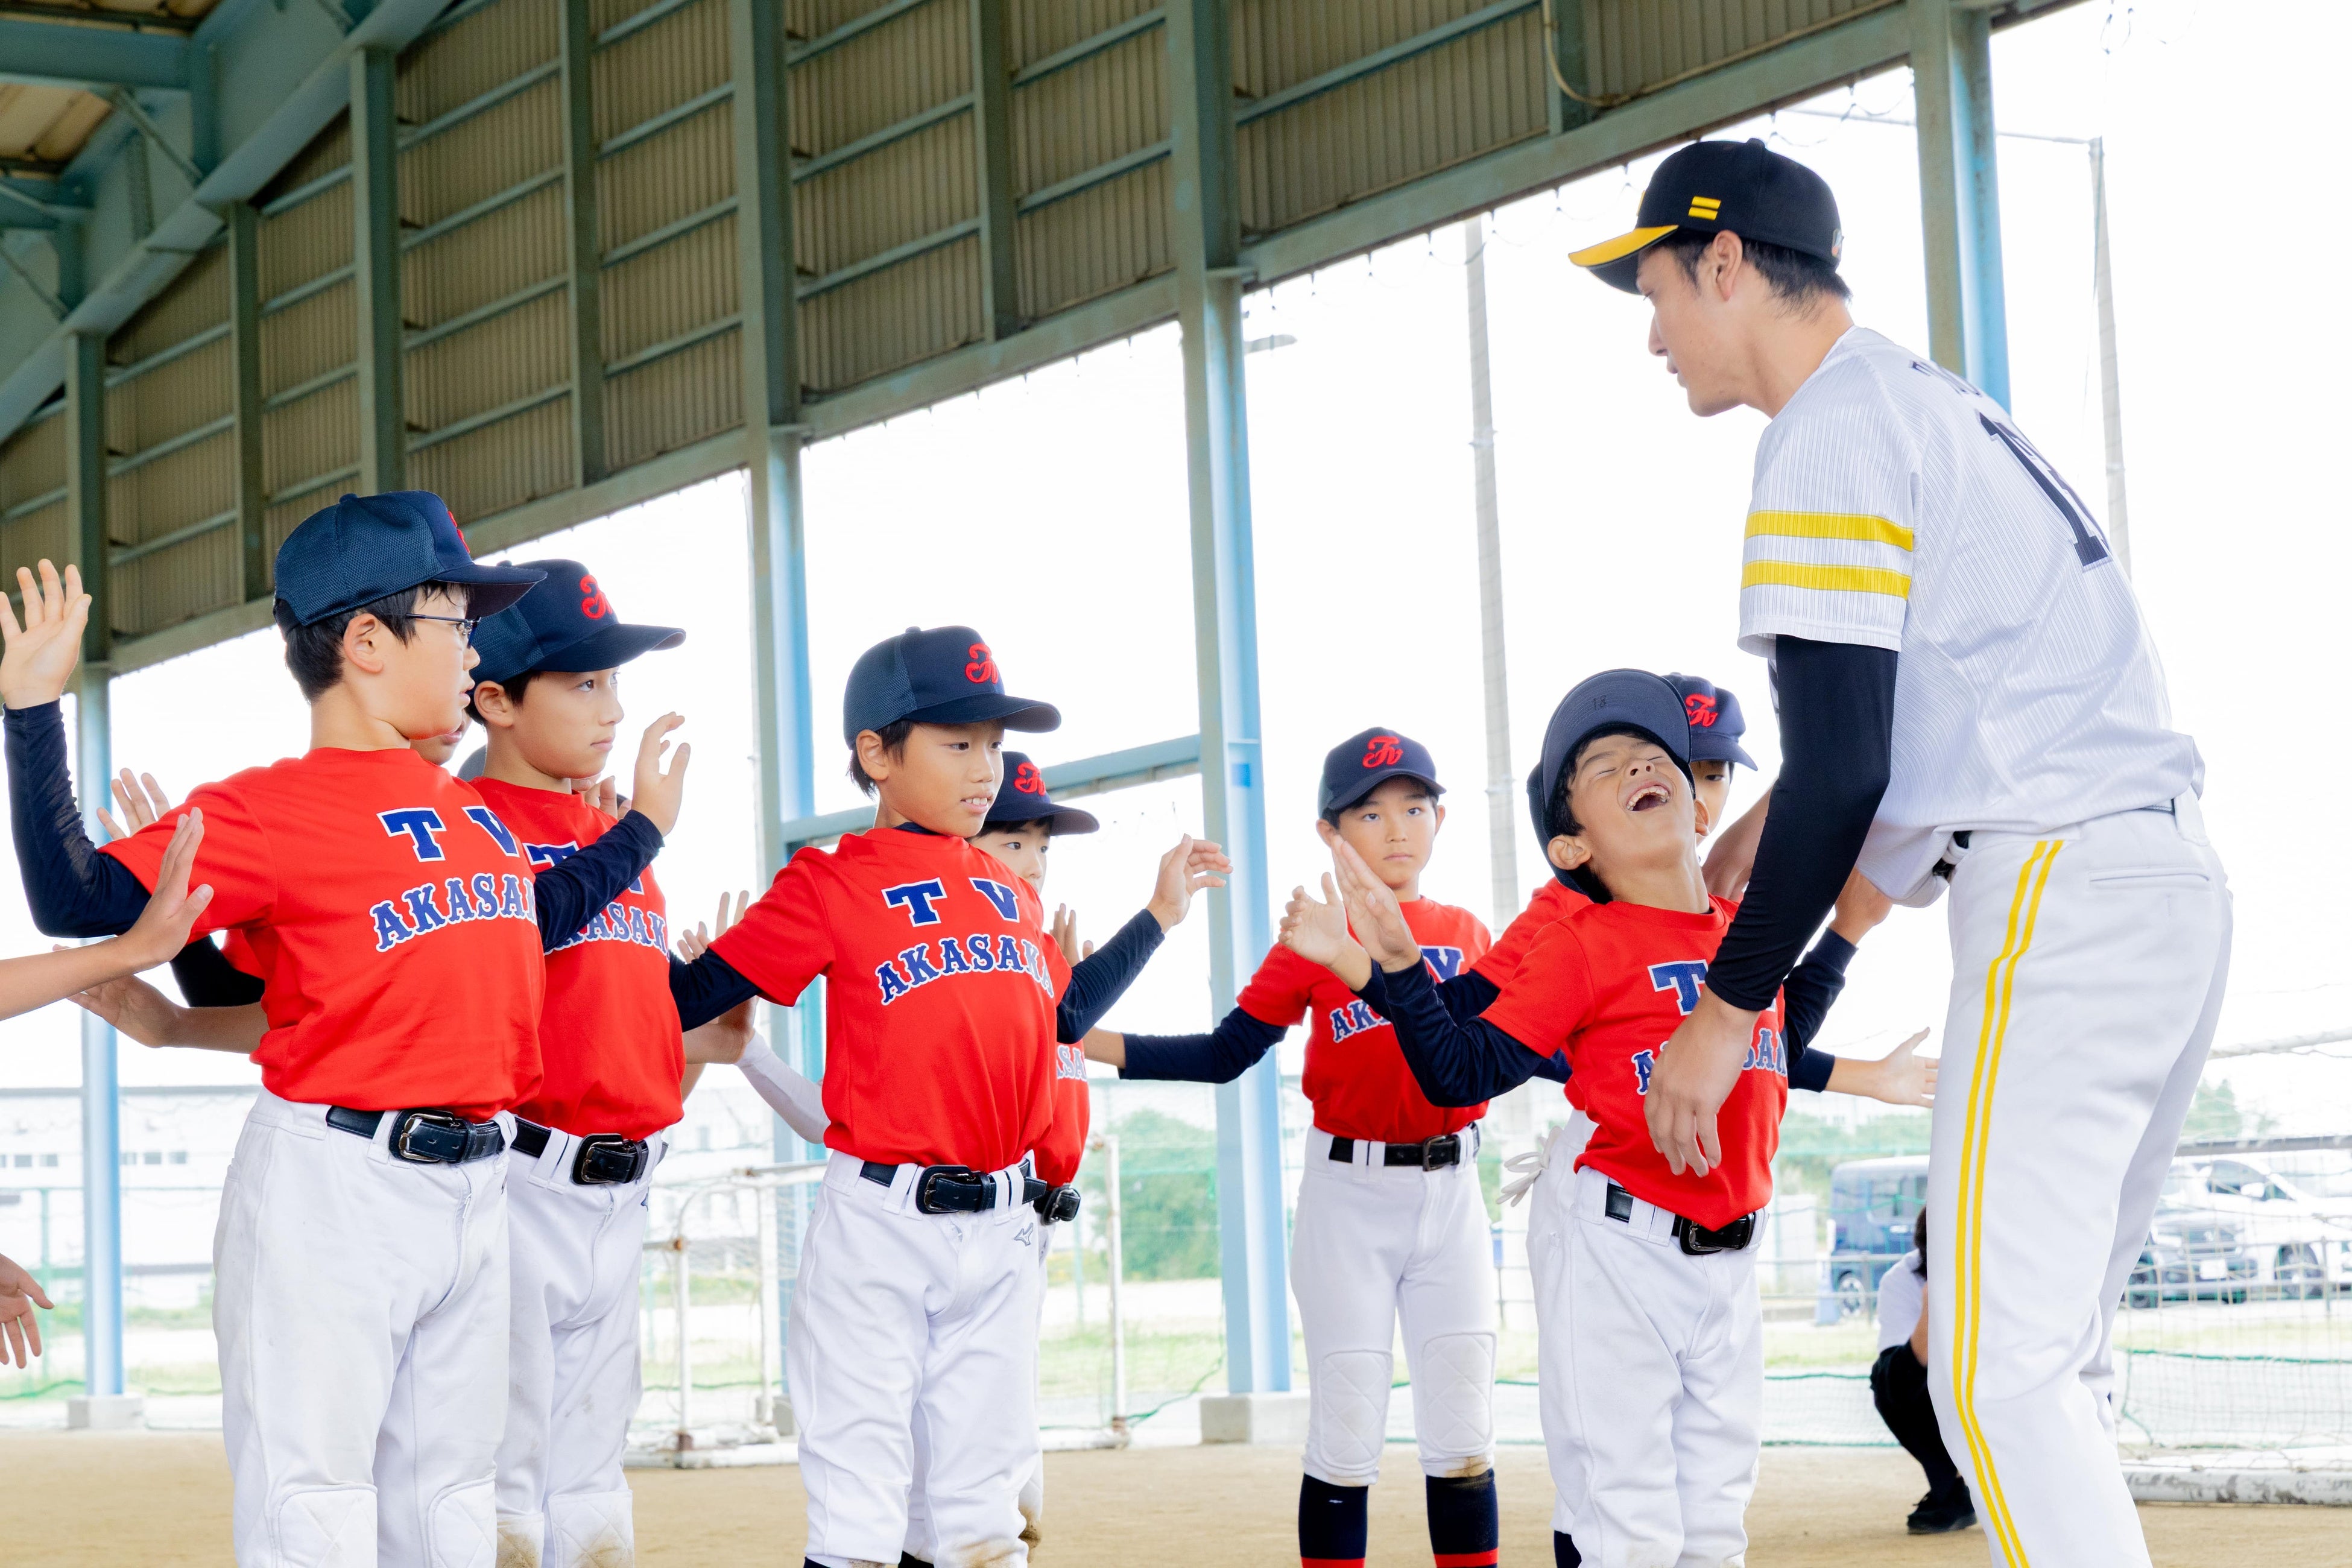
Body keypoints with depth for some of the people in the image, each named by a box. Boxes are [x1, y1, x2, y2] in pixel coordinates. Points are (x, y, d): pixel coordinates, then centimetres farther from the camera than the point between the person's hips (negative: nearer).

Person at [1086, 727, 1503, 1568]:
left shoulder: (1467, 933, 8)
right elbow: (1226, 1054, -3)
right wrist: (1097, 1041, -13)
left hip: (1451, 1192, 3)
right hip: (1349, 1195, -3)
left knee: (1463, 1436, 4)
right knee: (1347, 1436, 0)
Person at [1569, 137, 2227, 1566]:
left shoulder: (1832, 434, -6)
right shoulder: (1946, 405, 24)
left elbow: (1841, 767, -14)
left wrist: (1728, 1010, -8)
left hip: (2059, 891, -10)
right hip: (2179, 878, 10)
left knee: (2000, 1372, -12)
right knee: (2050, 1359, 13)